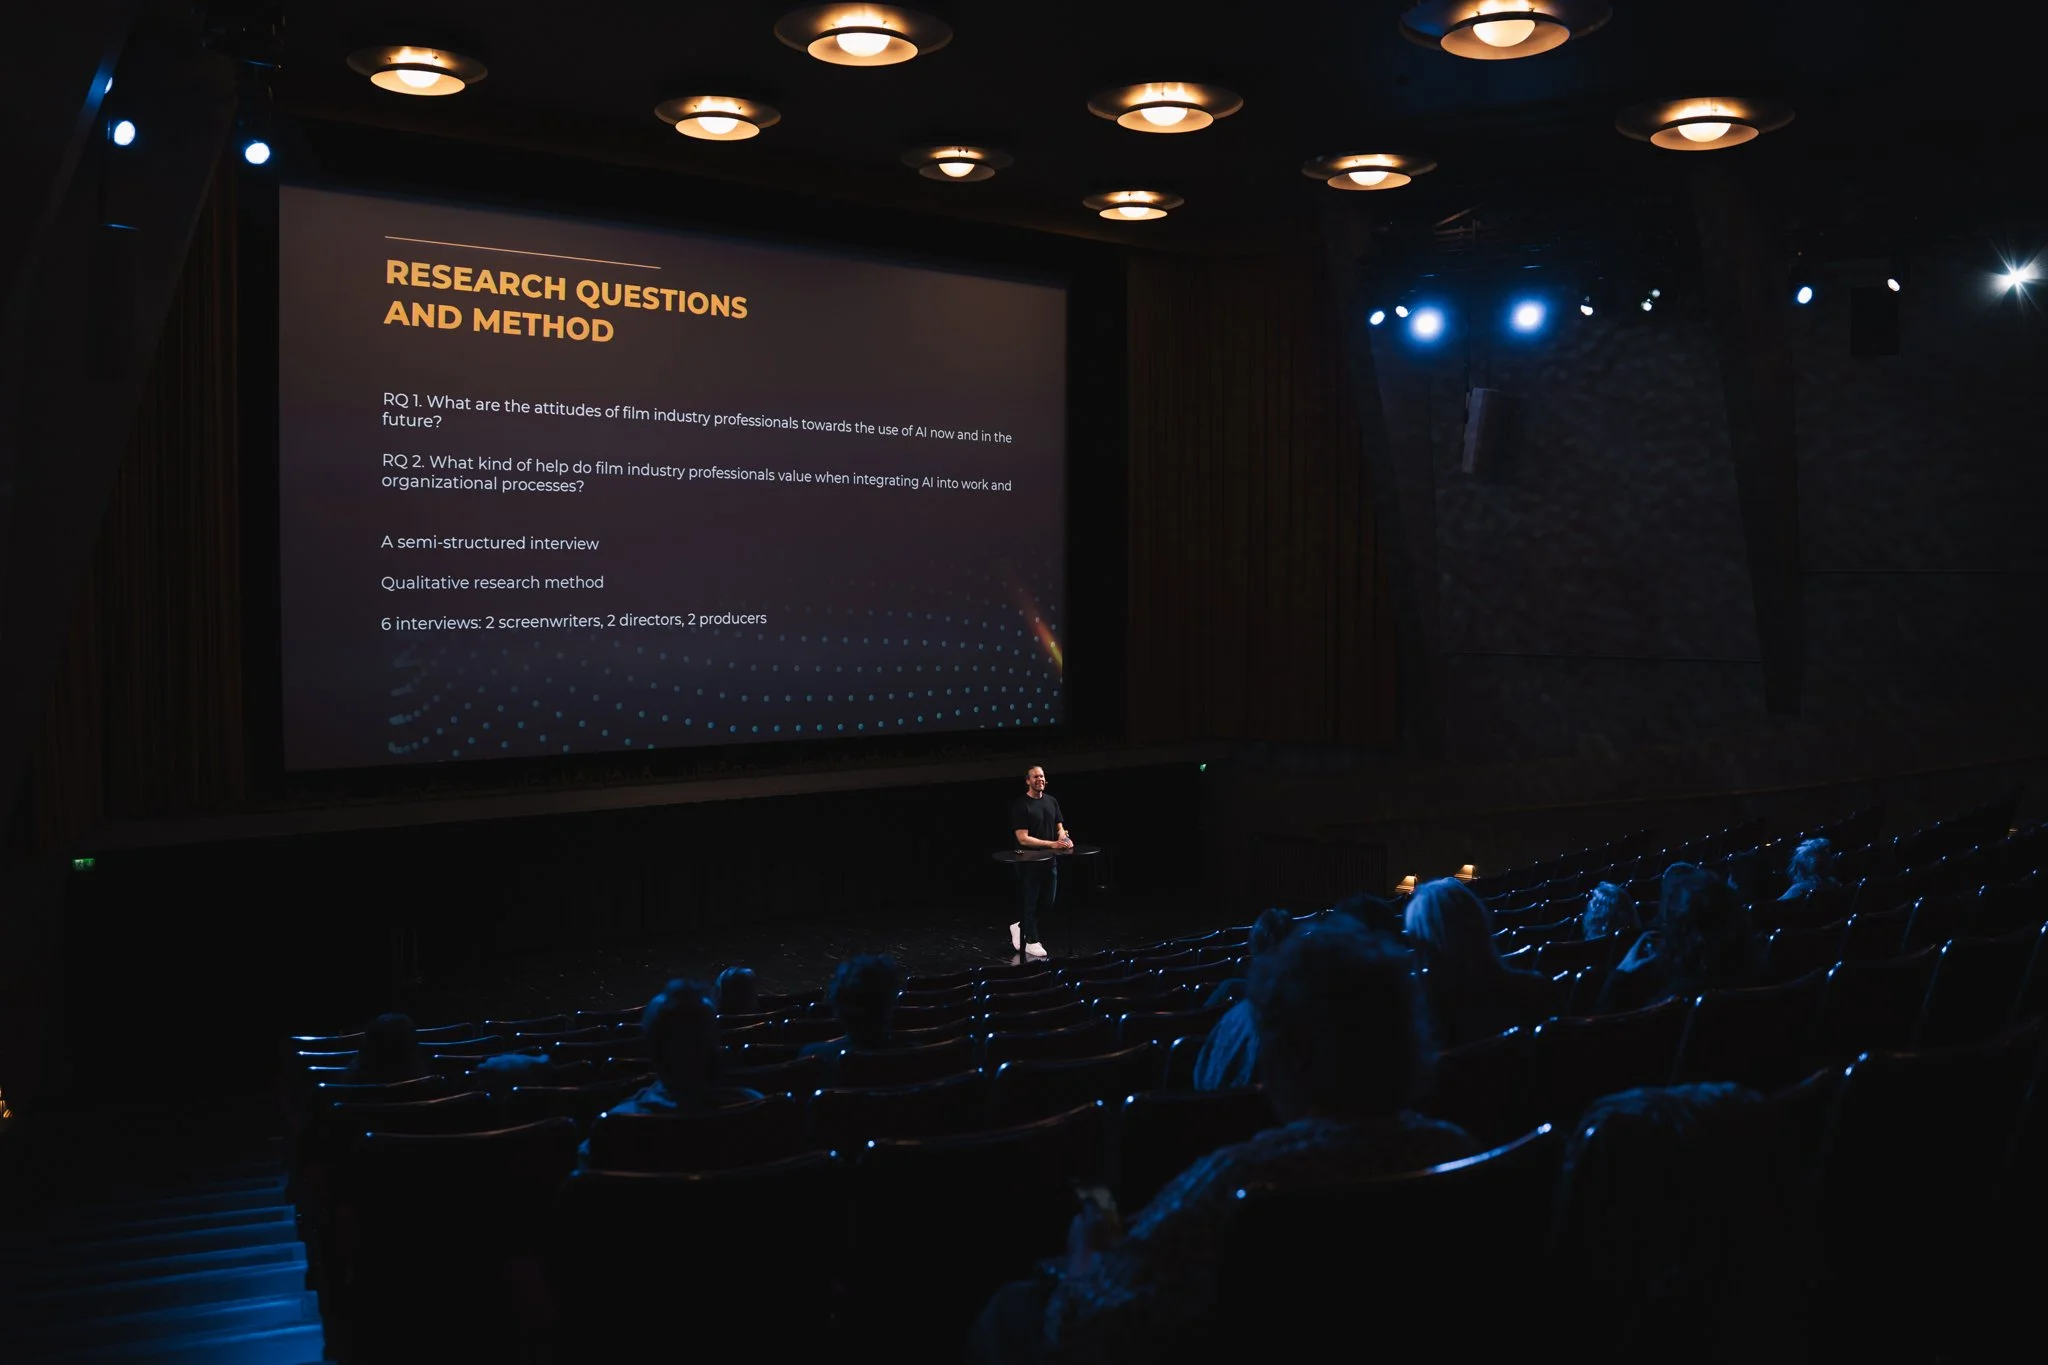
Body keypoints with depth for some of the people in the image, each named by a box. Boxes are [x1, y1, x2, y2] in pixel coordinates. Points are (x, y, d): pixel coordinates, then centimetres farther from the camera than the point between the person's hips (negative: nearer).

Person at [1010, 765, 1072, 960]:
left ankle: (1020, 927, 31)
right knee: (1030, 903, 3)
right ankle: (1031, 942, 16)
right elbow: (1023, 839, -17)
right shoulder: (1021, 805, -13)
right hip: (1029, 862, -6)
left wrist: (1063, 838, -11)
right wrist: (1051, 844, -23)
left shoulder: (1051, 802, 8)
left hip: (1049, 861, 6)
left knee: (1047, 904, 10)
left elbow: (1059, 828, 14)